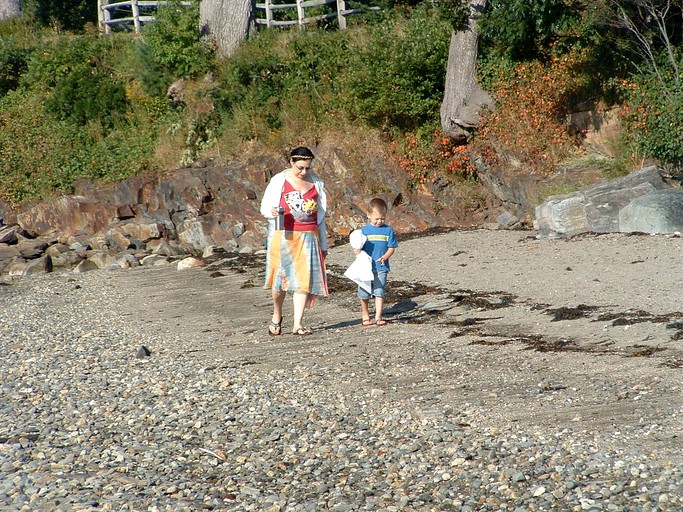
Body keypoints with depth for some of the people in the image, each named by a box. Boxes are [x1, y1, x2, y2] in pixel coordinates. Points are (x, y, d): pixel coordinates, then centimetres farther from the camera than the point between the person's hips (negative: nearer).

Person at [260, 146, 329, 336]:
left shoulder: (316, 183, 11)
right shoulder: (279, 181, 1)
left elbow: (320, 215, 18)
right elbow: (264, 207, 4)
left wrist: (323, 244, 19)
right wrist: (272, 212, -21)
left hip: (308, 237, 2)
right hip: (283, 235, -2)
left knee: (304, 278, -7)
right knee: (281, 277, 0)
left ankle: (297, 324, -6)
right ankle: (276, 316, 25)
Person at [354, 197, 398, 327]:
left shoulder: (388, 230, 3)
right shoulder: (364, 230, 2)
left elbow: (391, 248, 3)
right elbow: (357, 248, 2)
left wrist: (384, 257, -14)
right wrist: (358, 251, -22)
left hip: (381, 268, -1)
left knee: (379, 293, -5)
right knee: (364, 294, 7)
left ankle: (378, 317, -2)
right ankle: (365, 316, 24)